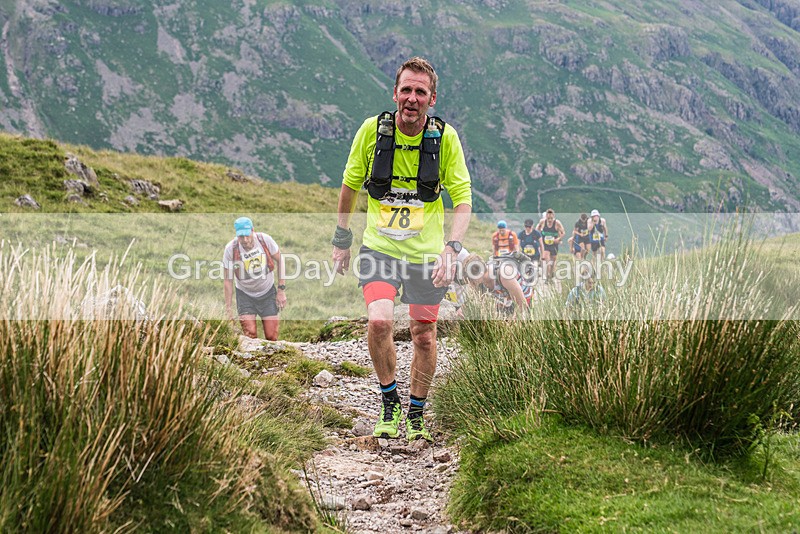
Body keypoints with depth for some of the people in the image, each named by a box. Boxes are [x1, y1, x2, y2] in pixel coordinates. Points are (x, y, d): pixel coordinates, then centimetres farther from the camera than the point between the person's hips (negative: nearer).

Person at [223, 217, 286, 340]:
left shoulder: (265, 239, -18)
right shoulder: (230, 249, -19)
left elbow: (279, 260, -3)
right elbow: (228, 280, -10)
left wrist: (281, 290, -5)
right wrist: (228, 308, -8)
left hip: (268, 292, 1)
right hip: (245, 294, -1)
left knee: (271, 336, -4)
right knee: (250, 335, -15)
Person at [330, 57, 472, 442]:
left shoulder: (445, 137, -11)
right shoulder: (373, 129, -10)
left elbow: (463, 196, -7)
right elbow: (350, 185, 5)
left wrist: (452, 248, -22)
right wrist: (342, 240, 10)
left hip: (426, 251, 1)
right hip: (379, 246, 0)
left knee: (424, 336, 7)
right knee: (379, 322, -20)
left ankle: (416, 413, 30)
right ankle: (390, 404, 3)